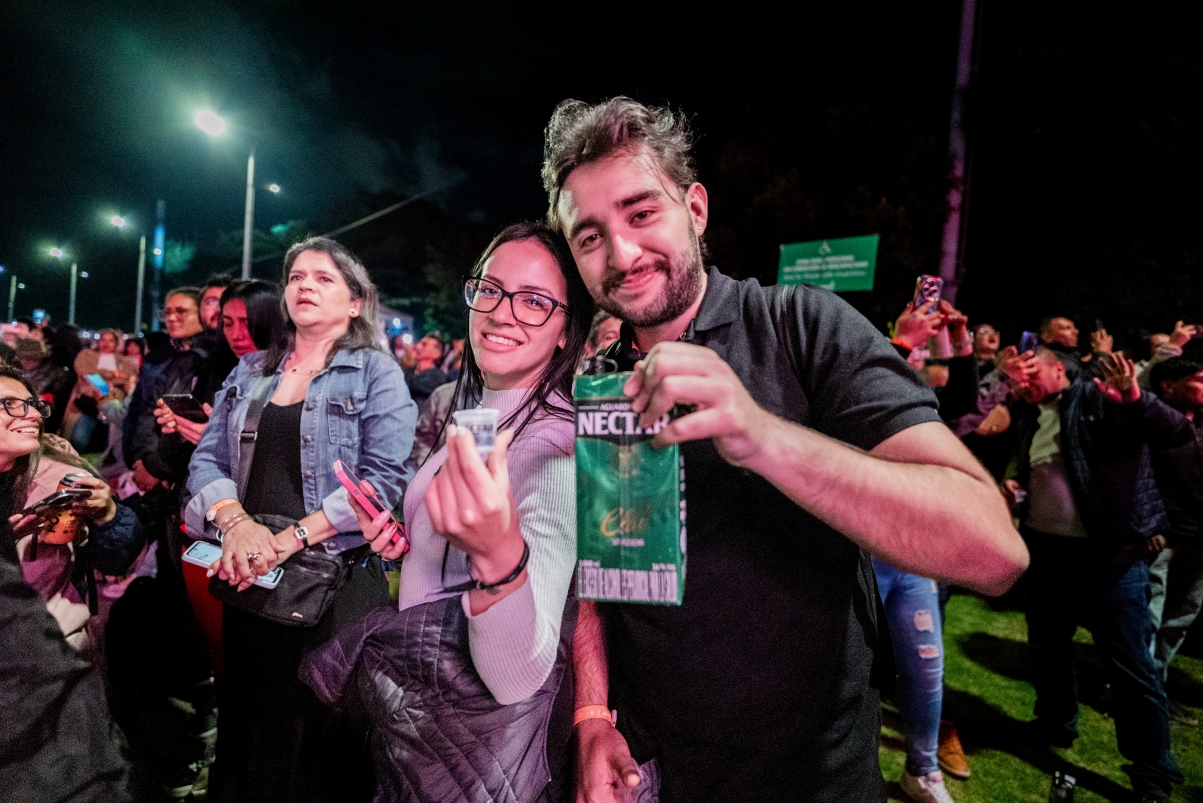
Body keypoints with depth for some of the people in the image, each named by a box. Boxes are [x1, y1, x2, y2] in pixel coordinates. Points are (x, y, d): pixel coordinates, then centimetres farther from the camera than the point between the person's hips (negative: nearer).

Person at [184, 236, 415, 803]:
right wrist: (235, 521, -12)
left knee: (322, 728, 6)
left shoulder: (376, 373, -3)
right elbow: (207, 458, 7)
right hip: (247, 576, 5)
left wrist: (289, 538, -17)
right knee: (246, 723, 16)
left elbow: (383, 478, -14)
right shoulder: (249, 373, 13)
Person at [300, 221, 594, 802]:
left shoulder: (557, 449, -27)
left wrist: (500, 557, -50)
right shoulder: (469, 410, -2)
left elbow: (520, 679, -33)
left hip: (479, 748, -7)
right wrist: (400, 541, -6)